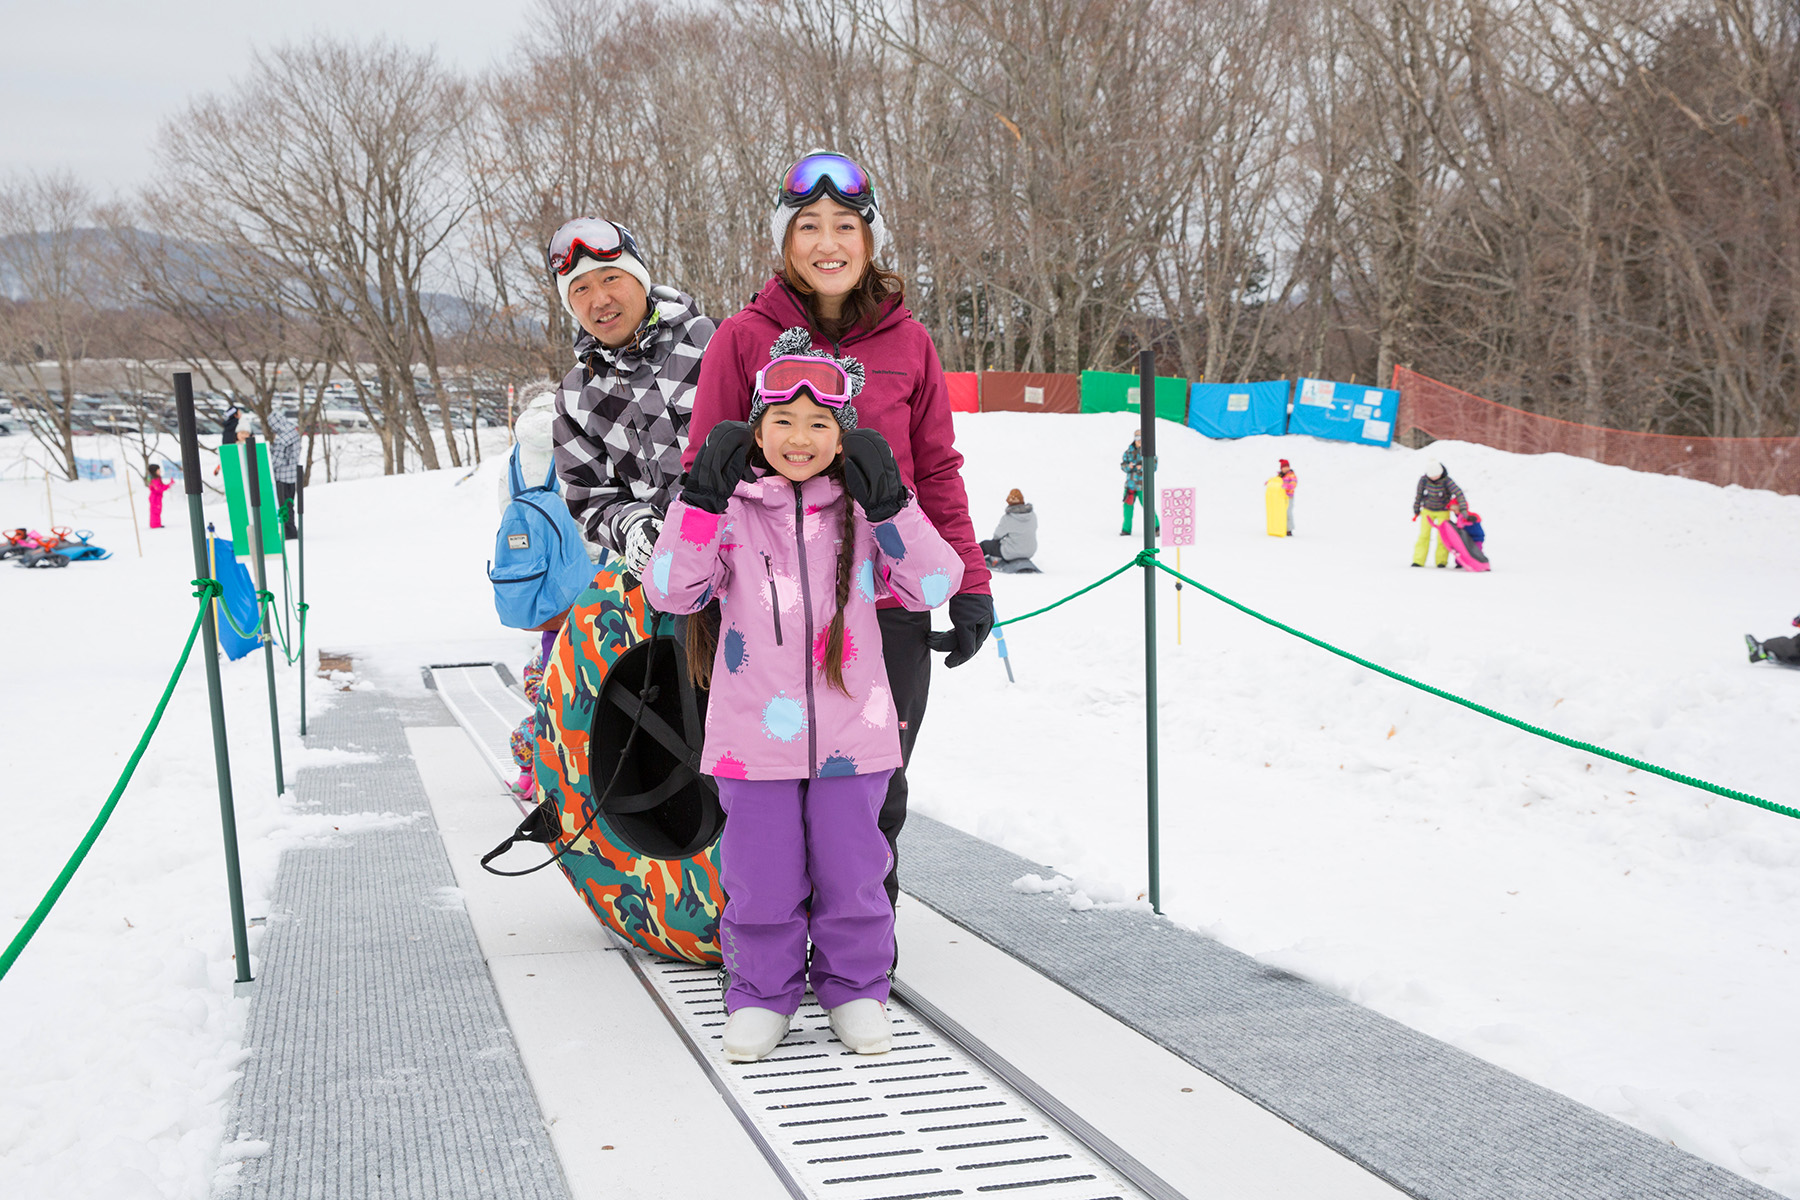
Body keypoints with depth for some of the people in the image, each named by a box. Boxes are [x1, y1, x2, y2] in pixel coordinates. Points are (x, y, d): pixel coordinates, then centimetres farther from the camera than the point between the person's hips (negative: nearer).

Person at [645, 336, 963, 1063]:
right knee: (760, 876, 7)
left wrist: (889, 505, -13)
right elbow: (669, 592, -8)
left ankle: (854, 986, 29)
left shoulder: (866, 509, 2)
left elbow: (934, 585, -4)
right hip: (754, 732, 0)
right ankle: (762, 993, 26)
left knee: (850, 869, 10)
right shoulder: (729, 511, -1)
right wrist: (701, 499, -14)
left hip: (850, 730, 1)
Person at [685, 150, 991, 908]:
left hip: (889, 606, 2)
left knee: (875, 790, 7)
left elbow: (938, 472, 11)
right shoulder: (743, 340, 1)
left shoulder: (908, 343, 7)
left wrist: (970, 584, 5)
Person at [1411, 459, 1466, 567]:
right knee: (1424, 535, -3)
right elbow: (1419, 495, -3)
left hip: (1443, 512, -1)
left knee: (1442, 536, -4)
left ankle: (1441, 560, 5)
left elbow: (1458, 493, -29)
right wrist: (1416, 511, 5)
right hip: (1427, 511, 1)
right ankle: (1418, 560, -1)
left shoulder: (1447, 481, -23)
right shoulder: (1423, 480, -17)